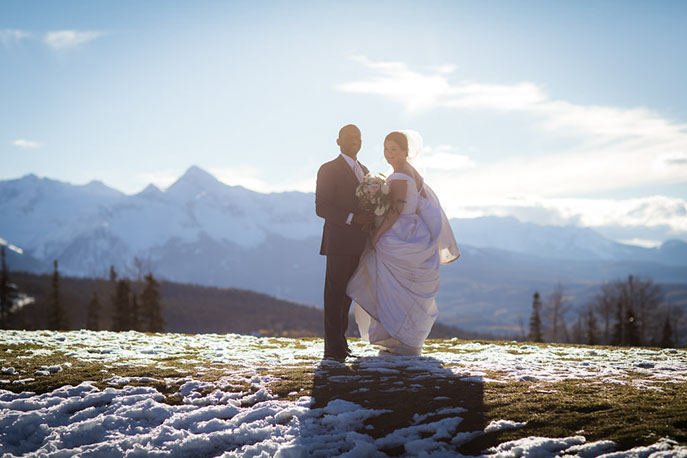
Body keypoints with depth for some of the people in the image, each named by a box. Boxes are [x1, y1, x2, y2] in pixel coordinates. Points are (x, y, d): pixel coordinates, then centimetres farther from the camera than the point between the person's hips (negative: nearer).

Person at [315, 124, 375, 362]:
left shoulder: (364, 170, 19)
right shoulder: (329, 170, -5)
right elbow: (321, 208, -12)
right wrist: (353, 218, -21)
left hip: (359, 244, 7)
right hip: (339, 243, -7)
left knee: (347, 295, 11)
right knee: (335, 294, -5)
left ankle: (341, 345, 17)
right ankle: (333, 349, -3)